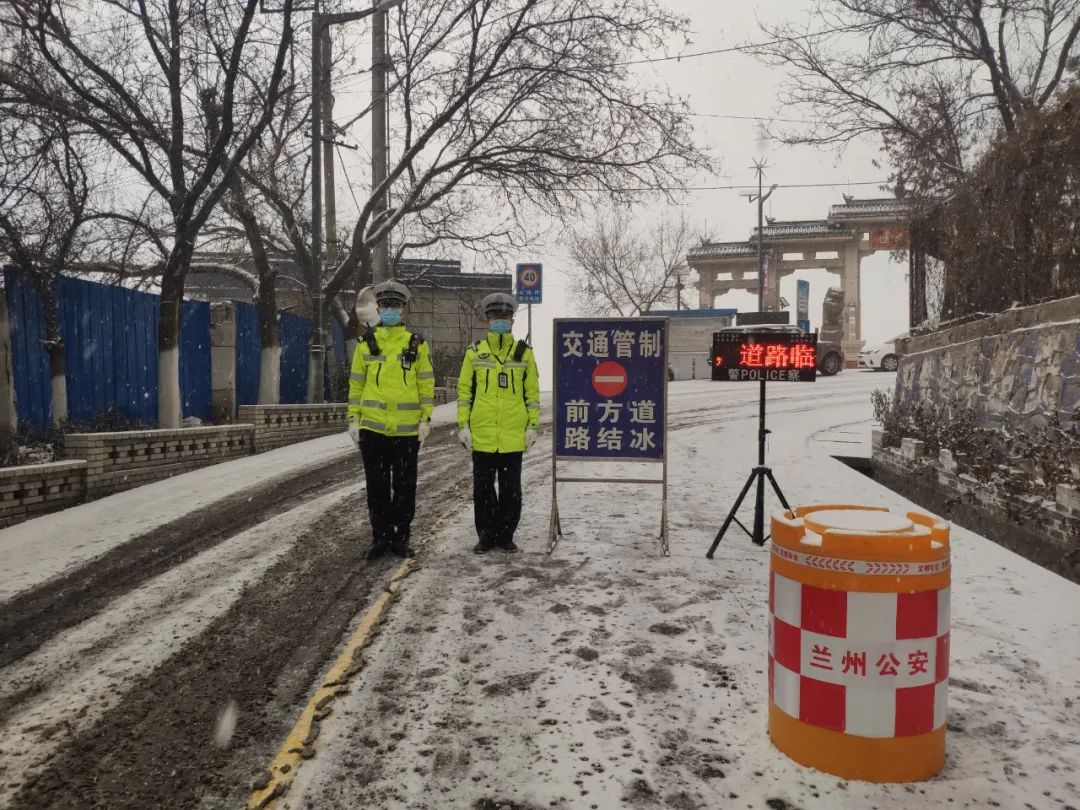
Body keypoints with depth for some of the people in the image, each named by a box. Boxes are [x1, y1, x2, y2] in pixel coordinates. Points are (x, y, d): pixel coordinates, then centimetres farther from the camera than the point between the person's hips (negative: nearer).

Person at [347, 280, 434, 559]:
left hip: (407, 428, -1)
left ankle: (401, 538, 18)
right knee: (377, 485, 8)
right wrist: (354, 419, 3)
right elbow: (356, 383, 8)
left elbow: (426, 384, 3)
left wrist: (426, 419, -4)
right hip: (372, 426, 1)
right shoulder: (366, 342, 7)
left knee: (404, 486, 6)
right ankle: (380, 537, 19)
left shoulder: (417, 344, 4)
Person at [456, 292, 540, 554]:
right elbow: (464, 392, 5)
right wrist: (463, 425, -1)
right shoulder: (474, 352, 5)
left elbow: (532, 393, 6)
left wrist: (532, 426, 0)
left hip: (513, 435, 0)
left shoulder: (524, 353, 5)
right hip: (482, 435, 0)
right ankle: (486, 535, 19)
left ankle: (506, 535, 19)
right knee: (483, 486, 6)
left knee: (511, 488, 7)